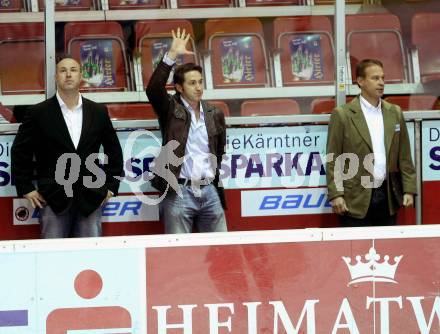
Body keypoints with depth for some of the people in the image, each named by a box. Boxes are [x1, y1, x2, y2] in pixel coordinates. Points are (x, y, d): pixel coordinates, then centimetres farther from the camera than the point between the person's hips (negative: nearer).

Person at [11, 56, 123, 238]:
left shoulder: (99, 112, 9)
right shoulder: (38, 113, 2)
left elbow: (114, 150, 17)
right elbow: (20, 152, 6)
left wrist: (111, 186, 13)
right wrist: (26, 189, 2)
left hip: (91, 200, 2)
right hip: (53, 200, -2)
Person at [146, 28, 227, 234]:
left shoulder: (214, 114, 13)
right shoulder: (171, 110, 1)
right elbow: (153, 89, -18)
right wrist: (172, 55, -22)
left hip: (210, 192, 4)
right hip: (179, 192, -4)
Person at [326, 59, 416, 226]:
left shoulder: (395, 113, 11)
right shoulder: (342, 115, -3)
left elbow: (404, 156, 12)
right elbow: (333, 159, -4)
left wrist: (409, 190, 5)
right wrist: (336, 195, -11)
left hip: (388, 198, 4)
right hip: (356, 200, -4)